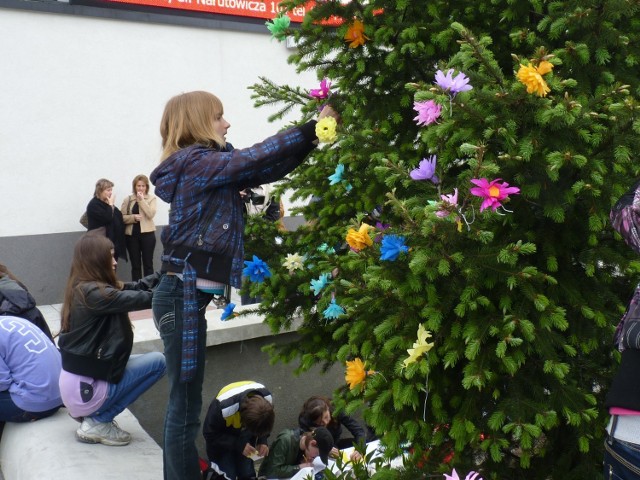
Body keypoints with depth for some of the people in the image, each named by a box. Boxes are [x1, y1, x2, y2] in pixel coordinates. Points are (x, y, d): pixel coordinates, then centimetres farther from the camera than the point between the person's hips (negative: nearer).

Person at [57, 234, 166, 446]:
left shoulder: (82, 288, 7)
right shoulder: (94, 293, -21)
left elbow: (135, 287, 5)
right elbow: (141, 298, -21)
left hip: (76, 381, 10)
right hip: (84, 387, -10)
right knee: (158, 361, -4)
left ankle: (86, 411, 16)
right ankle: (96, 423, -1)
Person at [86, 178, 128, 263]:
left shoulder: (106, 203, 13)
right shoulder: (93, 205, -11)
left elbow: (119, 218, 12)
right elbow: (107, 218, -22)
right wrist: (111, 204, -14)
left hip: (113, 242, 8)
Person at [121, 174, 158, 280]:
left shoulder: (151, 198, 2)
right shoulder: (128, 199, 6)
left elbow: (151, 214, -13)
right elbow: (122, 217, 1)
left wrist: (142, 200, -14)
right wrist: (133, 217, -15)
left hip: (147, 234, -1)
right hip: (131, 235, 1)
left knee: (148, 263, 5)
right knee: (135, 265, 6)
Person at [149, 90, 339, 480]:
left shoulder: (206, 167, 18)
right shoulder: (196, 163, -9)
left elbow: (263, 171, 11)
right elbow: (256, 159, -15)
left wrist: (309, 140, 3)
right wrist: (312, 129, -9)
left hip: (186, 294, 10)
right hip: (183, 296, -10)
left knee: (183, 402, 17)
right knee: (186, 405, -3)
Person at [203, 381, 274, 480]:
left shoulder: (267, 397, -26)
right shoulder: (223, 406, -40)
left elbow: (264, 423, -3)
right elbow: (210, 434, -23)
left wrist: (262, 441, -19)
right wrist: (239, 445, -30)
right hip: (221, 437, -3)